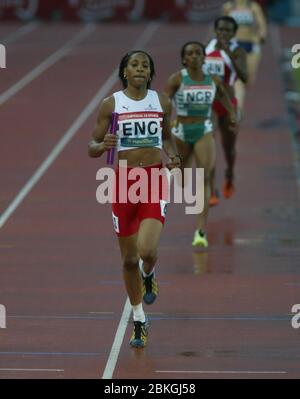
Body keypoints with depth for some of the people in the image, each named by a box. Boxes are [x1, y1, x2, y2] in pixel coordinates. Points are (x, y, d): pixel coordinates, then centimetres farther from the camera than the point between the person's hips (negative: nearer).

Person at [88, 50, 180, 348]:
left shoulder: (162, 102, 3)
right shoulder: (111, 104, -1)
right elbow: (92, 148, 2)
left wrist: (172, 155, 0)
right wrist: (103, 145, -21)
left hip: (155, 181, 0)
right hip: (124, 181, 0)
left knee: (147, 251, -21)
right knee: (129, 259, 7)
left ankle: (149, 275, 17)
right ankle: (139, 321, 25)